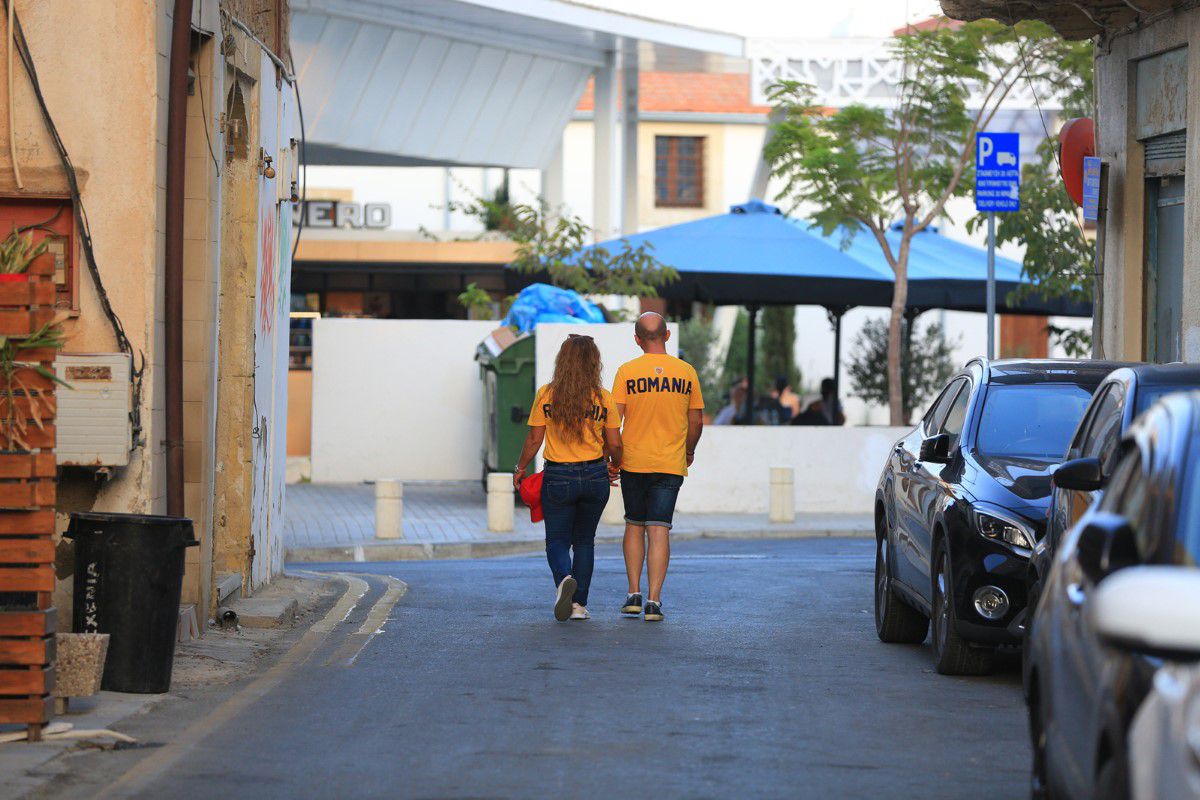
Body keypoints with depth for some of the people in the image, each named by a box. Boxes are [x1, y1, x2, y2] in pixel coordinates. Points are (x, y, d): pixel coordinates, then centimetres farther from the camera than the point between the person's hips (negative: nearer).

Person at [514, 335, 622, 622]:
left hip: (558, 477, -2)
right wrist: (614, 466, 20)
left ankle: (564, 578, -23)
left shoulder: (546, 395, -7)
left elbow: (534, 439, -4)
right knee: (584, 541, 16)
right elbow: (615, 444, -1)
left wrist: (520, 468, 12)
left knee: (557, 541, 8)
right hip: (595, 476, 2)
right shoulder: (602, 398, -4)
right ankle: (579, 604, 12)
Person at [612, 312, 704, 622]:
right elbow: (696, 420, 7)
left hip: (633, 461, 0)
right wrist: (689, 450, 25)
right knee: (659, 530, -1)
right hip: (671, 463, 0)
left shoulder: (627, 372, -5)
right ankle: (653, 601, -8)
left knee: (634, 526, 15)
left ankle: (634, 594, 12)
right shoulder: (686, 372, 0)